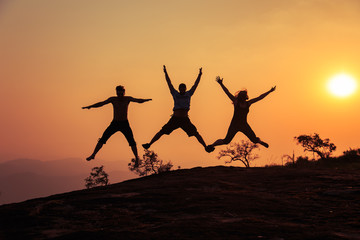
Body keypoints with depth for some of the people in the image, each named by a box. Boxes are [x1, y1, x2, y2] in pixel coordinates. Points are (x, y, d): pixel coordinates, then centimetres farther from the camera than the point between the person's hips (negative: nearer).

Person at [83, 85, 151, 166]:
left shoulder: (128, 99, -5)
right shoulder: (113, 99, -5)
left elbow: (138, 100, -17)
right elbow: (101, 103, -9)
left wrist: (146, 100, -39)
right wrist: (90, 106, -20)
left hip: (125, 124, -1)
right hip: (114, 123, 1)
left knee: (132, 142, -11)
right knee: (102, 139, -5)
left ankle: (137, 158, 3)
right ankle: (93, 155, 8)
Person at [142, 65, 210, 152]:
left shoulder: (188, 94, 10)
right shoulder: (175, 94, 7)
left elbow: (195, 85, 11)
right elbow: (169, 84, 7)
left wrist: (199, 75, 6)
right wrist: (165, 73, 5)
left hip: (185, 120, 1)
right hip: (175, 119, -1)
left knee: (196, 134, -2)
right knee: (162, 132, -3)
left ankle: (206, 147, 2)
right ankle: (149, 144, 1)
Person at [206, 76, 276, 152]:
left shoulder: (248, 103, 4)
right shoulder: (236, 101, -5)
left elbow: (259, 97, 6)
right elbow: (227, 93, -13)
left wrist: (269, 91, 7)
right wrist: (221, 84, -21)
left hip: (244, 125, 4)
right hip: (234, 125, -3)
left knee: (255, 139, 2)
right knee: (226, 141, -8)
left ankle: (260, 141, 37)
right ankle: (211, 145, 8)